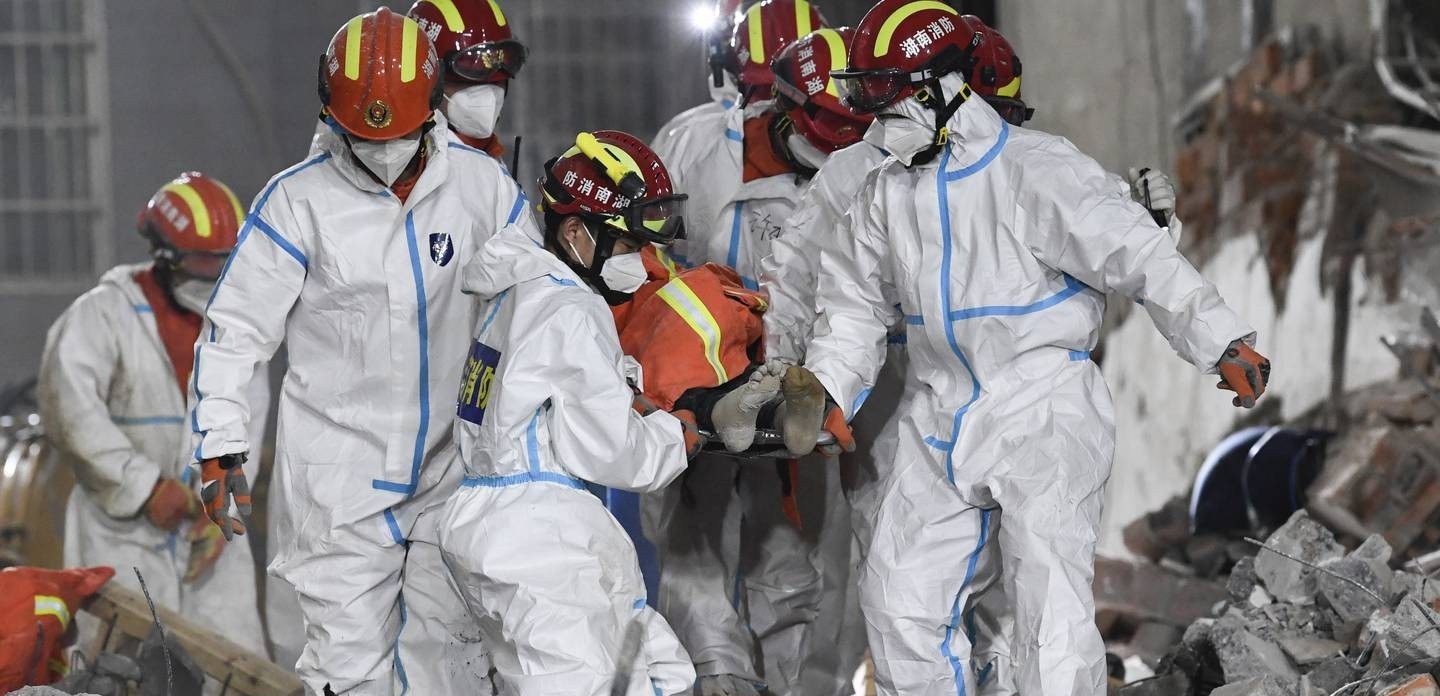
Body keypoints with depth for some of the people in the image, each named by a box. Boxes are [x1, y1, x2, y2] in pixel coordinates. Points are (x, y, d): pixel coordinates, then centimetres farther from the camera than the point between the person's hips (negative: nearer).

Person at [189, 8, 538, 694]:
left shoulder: (482, 186, -2)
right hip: (340, 477, -3)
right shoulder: (300, 200, -8)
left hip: (452, 468, 3)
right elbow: (233, 329, -4)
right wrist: (218, 450, -9)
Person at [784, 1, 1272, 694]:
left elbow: (1136, 254, -17)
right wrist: (823, 387, 4)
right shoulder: (886, 194, 10)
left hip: (1042, 410, -7)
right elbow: (857, 303, 18)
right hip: (939, 421, 7)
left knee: (1050, 598, -12)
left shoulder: (1034, 169, -12)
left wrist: (1222, 341, -25)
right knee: (898, 591, 7)